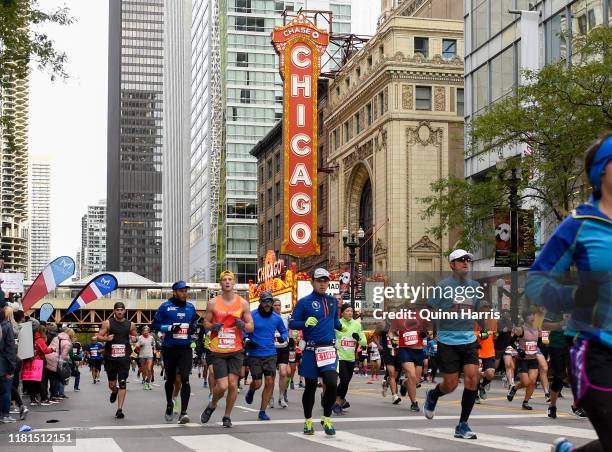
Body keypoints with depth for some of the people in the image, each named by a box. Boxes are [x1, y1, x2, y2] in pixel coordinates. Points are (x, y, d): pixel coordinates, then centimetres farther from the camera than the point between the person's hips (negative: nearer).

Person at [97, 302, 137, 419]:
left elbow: (134, 337, 19)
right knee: (112, 384, 9)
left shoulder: (130, 325, 4)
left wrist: (134, 339, -5)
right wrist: (106, 338, -20)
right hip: (110, 357, 0)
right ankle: (114, 392, 47)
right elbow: (98, 336, 0)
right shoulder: (107, 323, 0)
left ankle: (119, 409, -4)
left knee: (122, 383, -7)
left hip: (124, 358, 0)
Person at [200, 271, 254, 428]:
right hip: (218, 351, -1)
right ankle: (212, 405, 24)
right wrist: (212, 326, -12)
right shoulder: (213, 303, 1)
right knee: (222, 386, -8)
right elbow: (205, 322, 11)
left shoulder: (243, 303, 3)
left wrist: (242, 325, -15)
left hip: (236, 351, 1)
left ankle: (227, 416, 15)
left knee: (233, 385, -4)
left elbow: (251, 327, 7)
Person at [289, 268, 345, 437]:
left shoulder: (333, 301, 13)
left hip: (329, 349, 3)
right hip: (311, 351, -3)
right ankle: (308, 421, 23)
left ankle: (327, 419, 6)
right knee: (310, 386, 7)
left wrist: (340, 327, 9)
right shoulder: (304, 302, -1)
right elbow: (292, 323, -3)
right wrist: (305, 323, -21)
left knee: (332, 384, -13)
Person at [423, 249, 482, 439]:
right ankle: (433, 396, 38)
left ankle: (462, 425, 0)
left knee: (473, 378, -10)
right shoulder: (443, 286, -7)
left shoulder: (475, 286, 6)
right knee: (451, 384, 1)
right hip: (448, 342, -4)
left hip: (469, 340, 4)